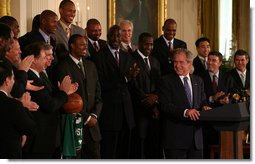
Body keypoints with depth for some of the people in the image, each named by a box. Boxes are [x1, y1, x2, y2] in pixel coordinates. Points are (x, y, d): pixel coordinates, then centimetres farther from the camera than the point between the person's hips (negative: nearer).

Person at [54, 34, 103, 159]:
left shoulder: (90, 65, 15)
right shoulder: (63, 67, -7)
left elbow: (98, 92, 14)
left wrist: (94, 115, -1)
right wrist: (85, 117, -10)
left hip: (92, 121, 6)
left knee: (95, 156, 5)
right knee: (75, 157, -1)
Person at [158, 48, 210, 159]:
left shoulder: (198, 81, 15)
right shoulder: (166, 81, -2)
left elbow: (202, 102, 18)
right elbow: (165, 105, -13)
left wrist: (204, 107, -7)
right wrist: (185, 112, -27)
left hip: (196, 137, 5)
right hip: (175, 137, -5)